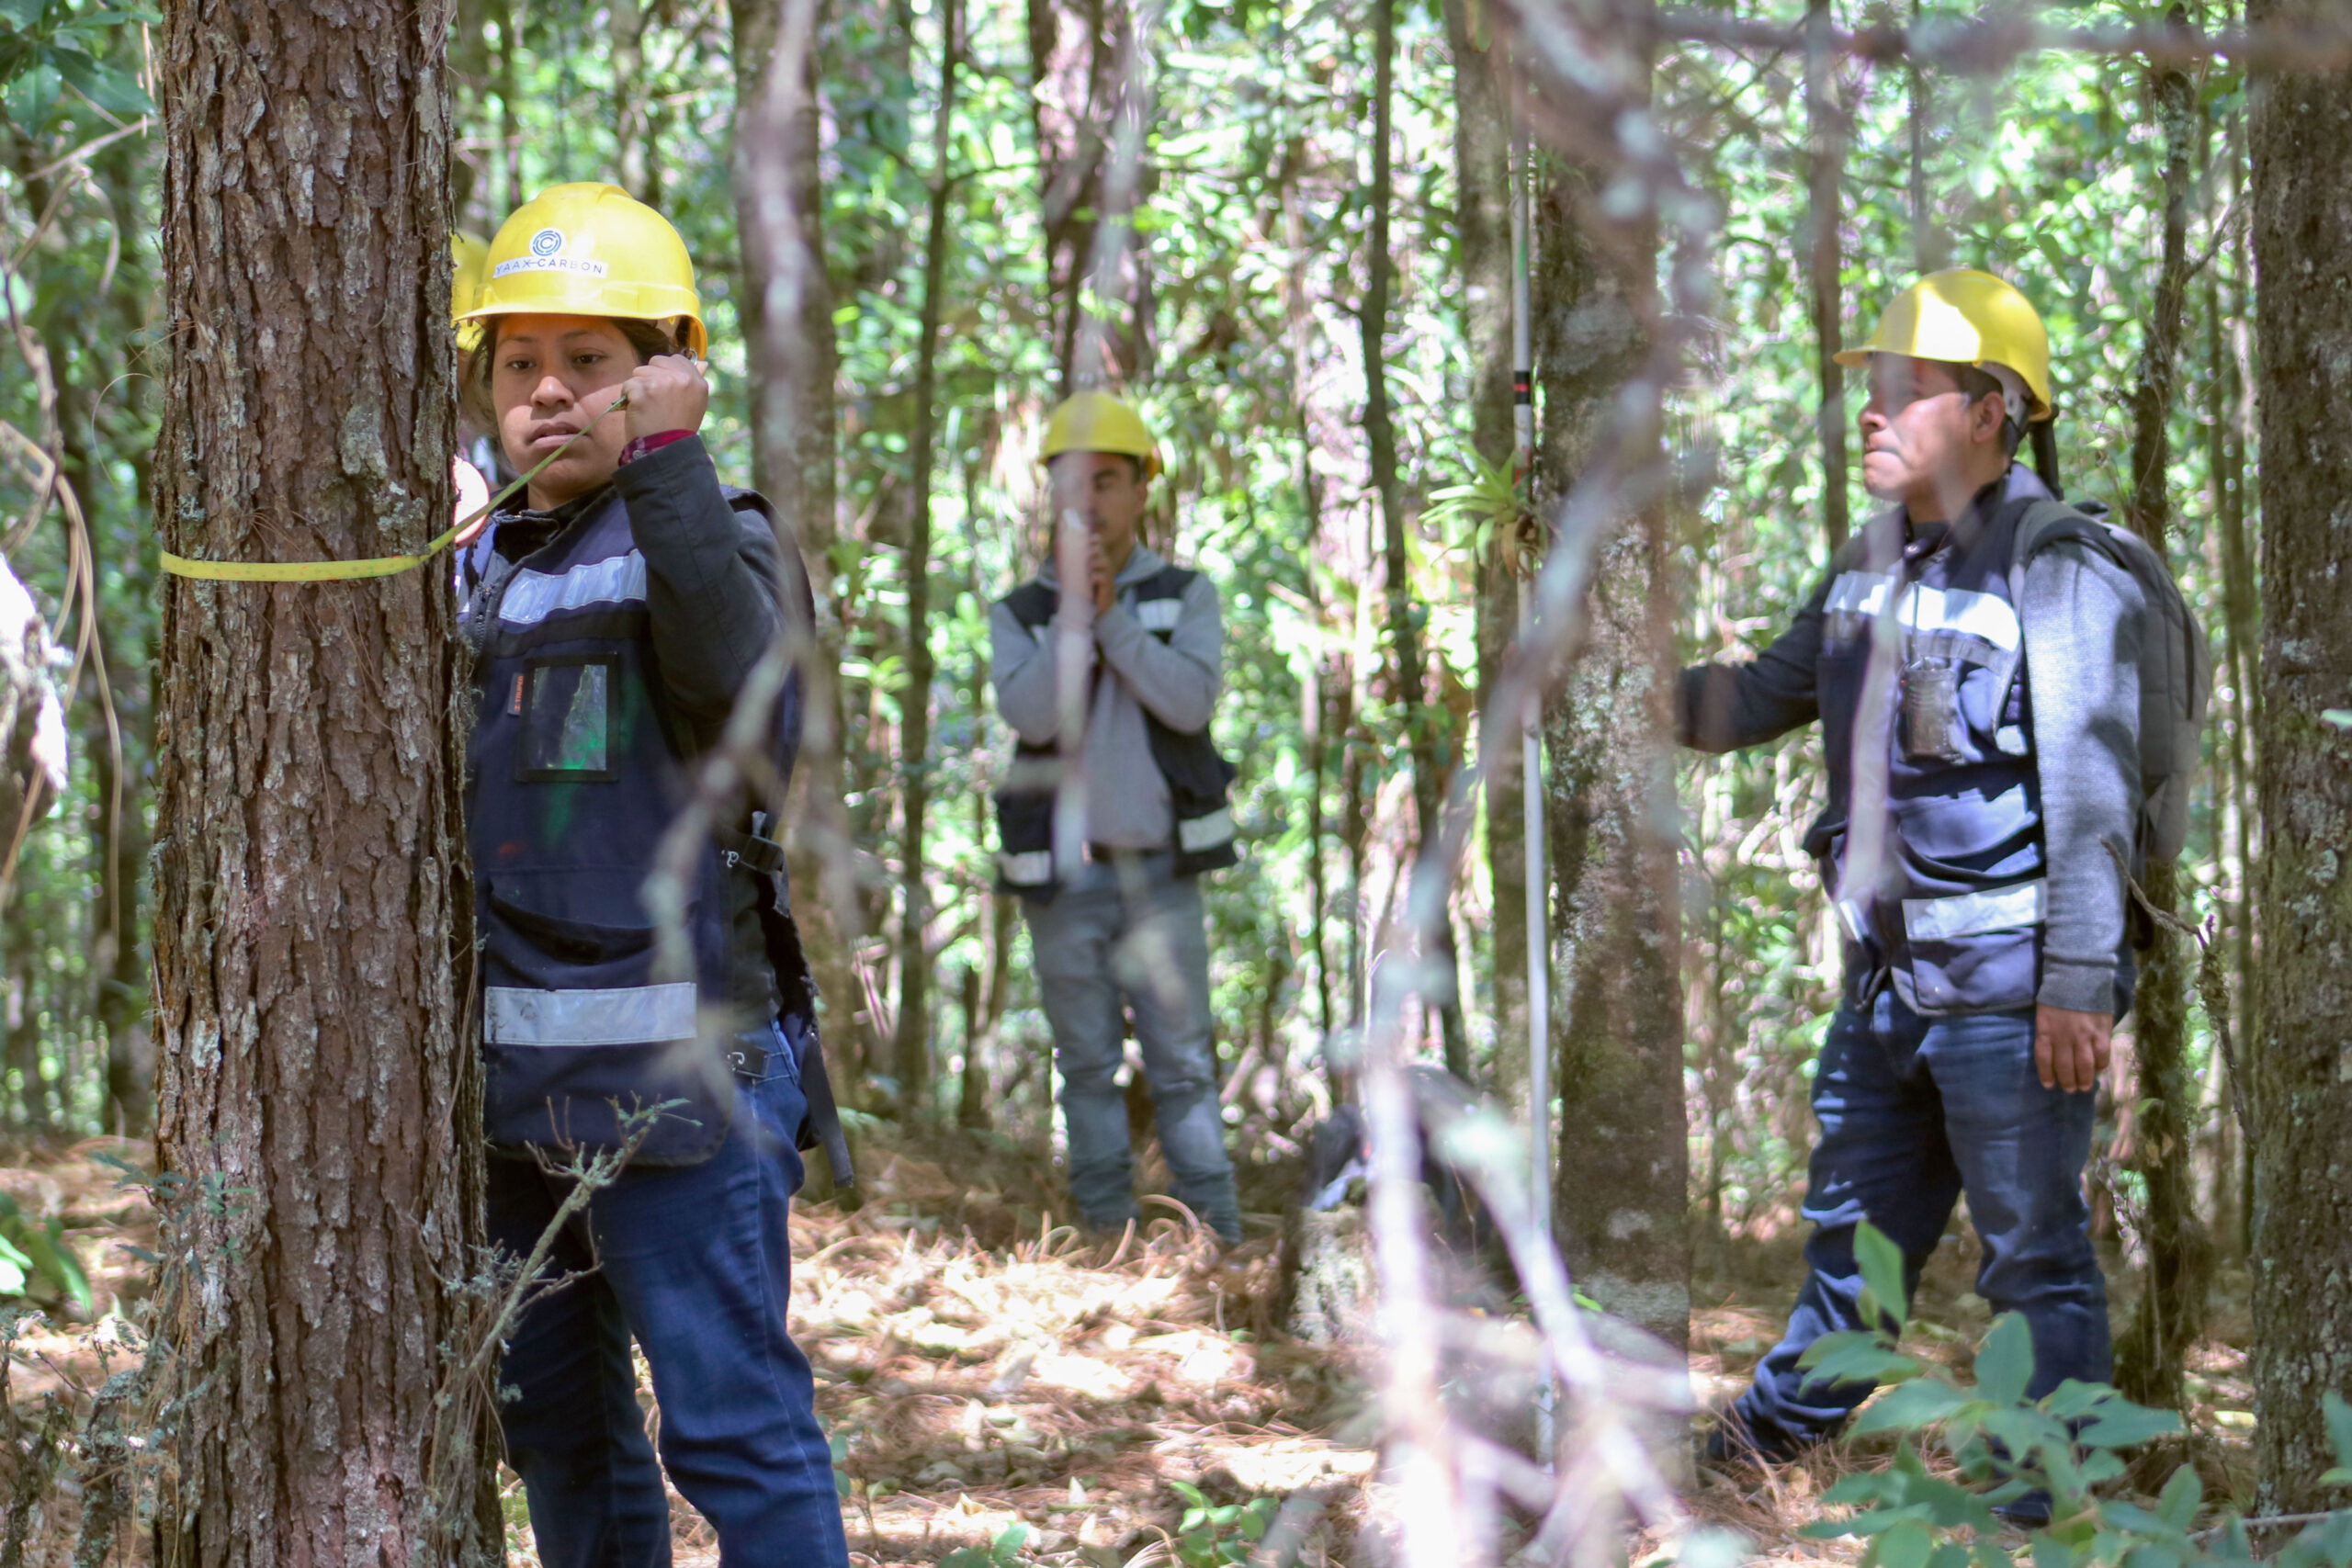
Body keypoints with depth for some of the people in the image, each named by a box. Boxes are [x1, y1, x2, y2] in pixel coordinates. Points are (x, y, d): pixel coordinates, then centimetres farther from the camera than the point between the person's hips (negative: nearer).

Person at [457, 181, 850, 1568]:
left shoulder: (709, 536, -3)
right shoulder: (482, 571, 16)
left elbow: (735, 665, -27)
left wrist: (667, 456, -25)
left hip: (674, 1072, -7)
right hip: (507, 1076, 7)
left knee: (733, 1423, -8)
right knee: (555, 1421, 14)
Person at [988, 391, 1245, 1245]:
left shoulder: (1185, 596, 6)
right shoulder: (1019, 614, 6)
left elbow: (1192, 701, -11)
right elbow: (1029, 715, -11)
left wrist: (1113, 616, -15)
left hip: (1162, 872, -1)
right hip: (1063, 879, 1)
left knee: (1184, 1066, -1)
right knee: (1088, 1069, 5)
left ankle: (1217, 1239, 0)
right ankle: (1106, 1235, 10)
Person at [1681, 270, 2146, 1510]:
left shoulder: (2059, 573, -14)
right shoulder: (1873, 567, 10)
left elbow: (2089, 799, -18)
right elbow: (1768, 696, 24)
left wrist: (2078, 986, -21)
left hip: (2007, 992, -8)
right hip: (1887, 984, 8)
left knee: (2035, 1256, 2)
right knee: (1853, 1222, 22)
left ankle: (2046, 1501, 11)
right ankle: (1778, 1429, 38)